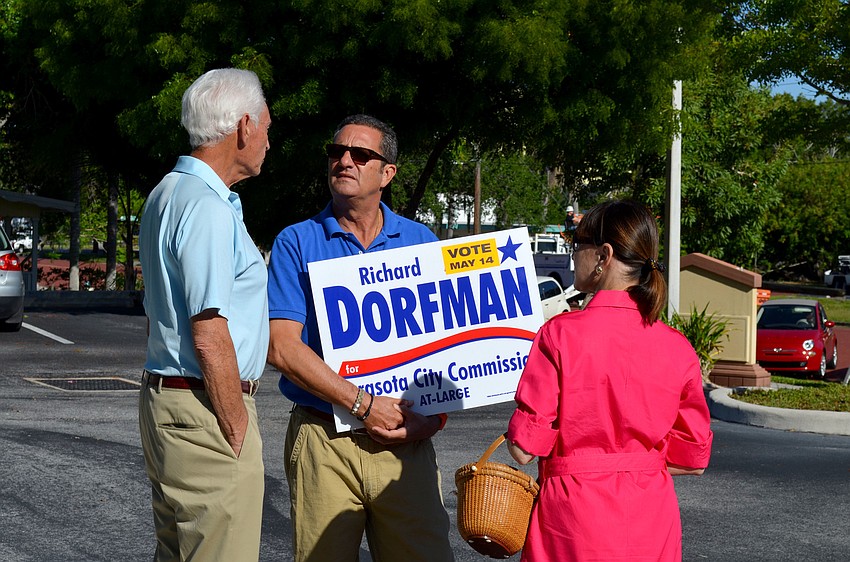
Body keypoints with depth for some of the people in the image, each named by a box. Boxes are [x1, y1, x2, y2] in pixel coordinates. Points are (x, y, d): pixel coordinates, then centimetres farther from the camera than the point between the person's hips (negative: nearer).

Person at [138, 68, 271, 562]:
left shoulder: (168, 194, 16)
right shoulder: (208, 207, -17)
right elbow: (210, 336, -21)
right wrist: (237, 433, -15)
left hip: (164, 394, 10)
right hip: (205, 410, -10)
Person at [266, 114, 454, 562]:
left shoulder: (420, 242, 11)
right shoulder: (296, 243, 3)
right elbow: (282, 347, -7)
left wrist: (434, 416, -7)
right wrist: (363, 405, -13)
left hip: (406, 442, 2)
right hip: (323, 440, -1)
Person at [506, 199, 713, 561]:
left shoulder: (561, 334, -13)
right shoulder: (677, 348, -2)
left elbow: (524, 448, -12)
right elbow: (692, 459, 4)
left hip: (575, 519, -4)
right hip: (652, 524, 4)